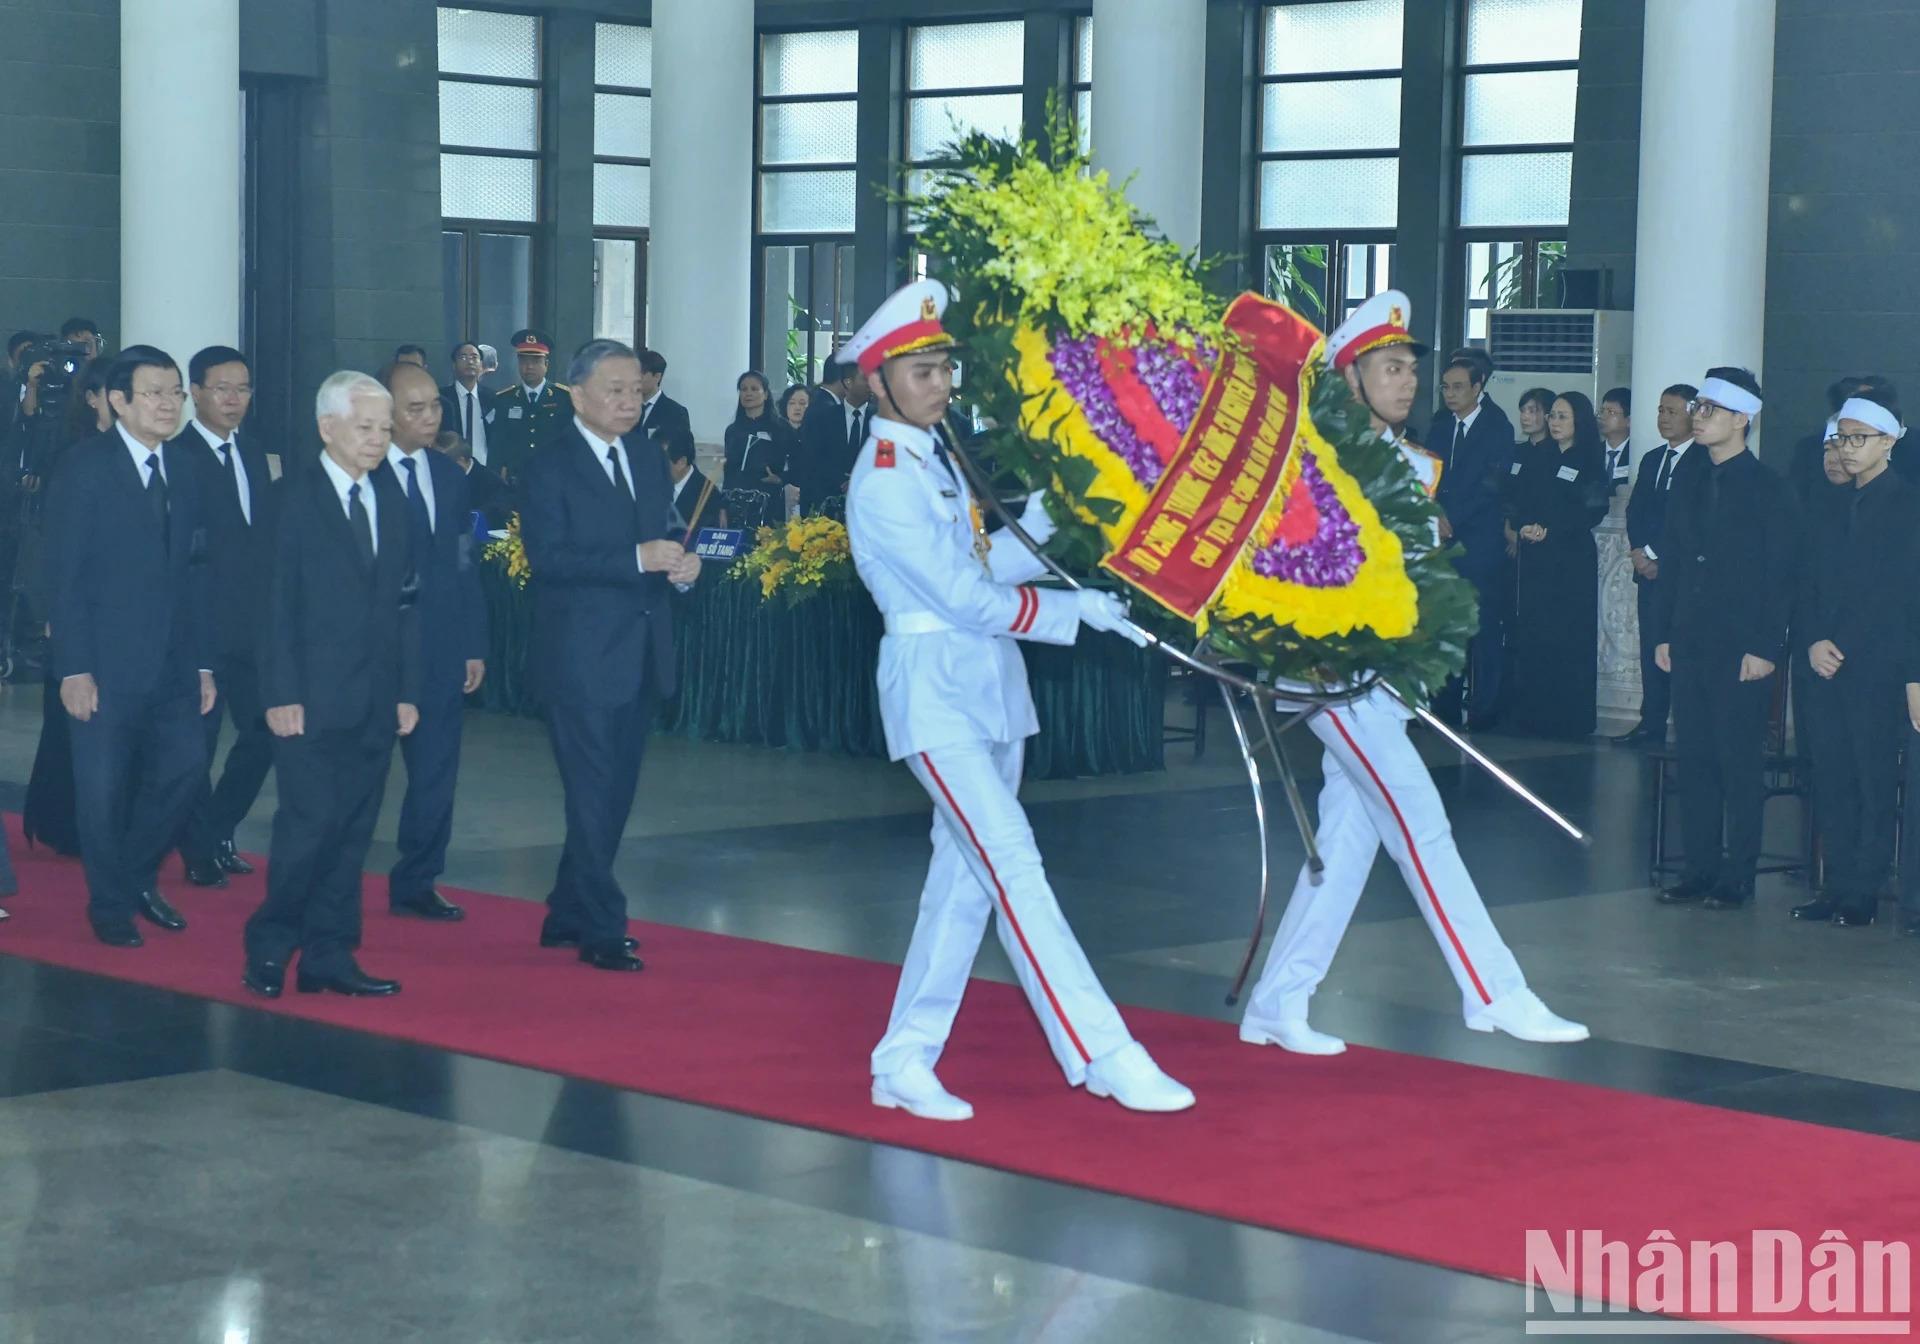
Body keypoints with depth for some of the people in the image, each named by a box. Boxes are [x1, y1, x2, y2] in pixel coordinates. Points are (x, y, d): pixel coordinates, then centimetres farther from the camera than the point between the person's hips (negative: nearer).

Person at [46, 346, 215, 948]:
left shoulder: (183, 469, 9)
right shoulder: (86, 465, -7)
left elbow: (196, 570, 10)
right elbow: (67, 573, -10)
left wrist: (203, 662, 6)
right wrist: (74, 667, -15)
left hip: (174, 662, 5)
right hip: (108, 661, -5)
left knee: (183, 768, 3)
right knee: (104, 786, 4)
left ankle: (138, 879, 25)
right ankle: (111, 905, 20)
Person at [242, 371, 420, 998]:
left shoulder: (392, 501, 13)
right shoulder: (292, 498, -4)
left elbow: (404, 603, 13)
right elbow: (276, 602, -8)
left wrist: (408, 688, 7)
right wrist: (282, 694, -13)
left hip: (375, 701, 5)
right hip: (313, 698, -5)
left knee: (353, 829, 6)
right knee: (311, 822, -9)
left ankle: (329, 955, 13)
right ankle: (269, 946, 6)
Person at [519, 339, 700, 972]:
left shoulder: (650, 465, 14)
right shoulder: (549, 468, -8)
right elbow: (546, 557, -18)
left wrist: (682, 563, -5)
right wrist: (638, 559, -25)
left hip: (640, 658, 7)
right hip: (581, 659, -7)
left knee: (613, 795, 13)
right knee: (594, 796, -5)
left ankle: (568, 916, 25)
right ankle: (602, 930, 3)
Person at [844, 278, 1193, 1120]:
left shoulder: (936, 463, 15)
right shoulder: (882, 483, -13)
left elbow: (982, 569, 9)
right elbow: (966, 598, -16)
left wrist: (1044, 520, -2)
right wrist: (1082, 610, -12)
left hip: (988, 683, 9)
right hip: (933, 685, -9)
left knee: (965, 873, 9)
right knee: (1013, 862, -13)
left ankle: (904, 1063, 15)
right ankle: (1103, 1055, -16)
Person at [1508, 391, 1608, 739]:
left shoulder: (1590, 463, 0)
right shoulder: (1538, 462, 16)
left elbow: (1592, 511, -8)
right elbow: (1518, 504, 11)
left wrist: (1550, 529, -13)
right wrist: (1524, 526, -9)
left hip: (1572, 558, -5)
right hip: (1535, 558, 5)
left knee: (1570, 635, -5)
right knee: (1532, 634, 1)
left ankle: (1569, 719, -3)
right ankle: (1533, 714, 6)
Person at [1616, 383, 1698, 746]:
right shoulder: (1652, 460, 20)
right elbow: (1635, 512, 16)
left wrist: (1653, 553, -10)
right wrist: (1640, 552, 0)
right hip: (1649, 568, 7)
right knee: (1651, 650, 7)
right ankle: (1651, 726, 10)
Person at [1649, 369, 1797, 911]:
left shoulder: (1767, 488, -6)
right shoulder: (1687, 483, 12)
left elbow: (1781, 576, -8)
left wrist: (1765, 648, -12)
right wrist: (1664, 633, 10)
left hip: (1742, 651, -6)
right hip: (1690, 646, 6)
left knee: (1740, 765, -1)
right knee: (1694, 760, 8)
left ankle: (1738, 876, 6)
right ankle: (1699, 869, 15)